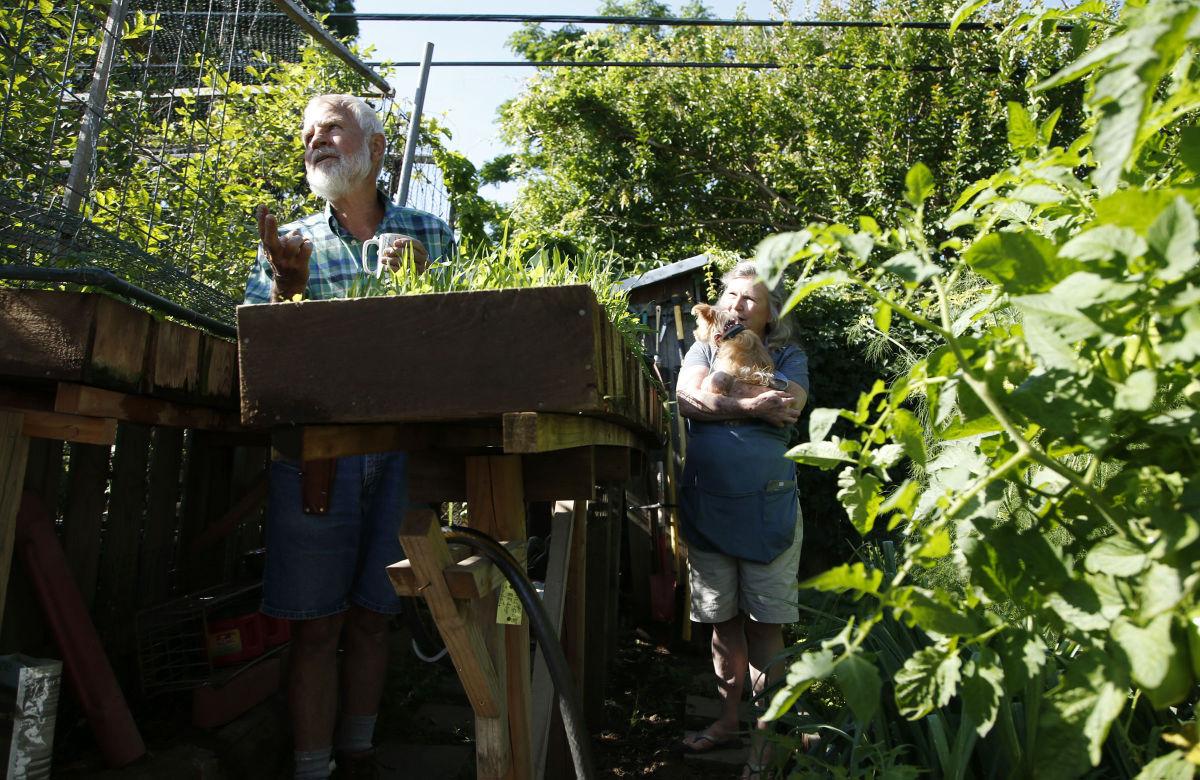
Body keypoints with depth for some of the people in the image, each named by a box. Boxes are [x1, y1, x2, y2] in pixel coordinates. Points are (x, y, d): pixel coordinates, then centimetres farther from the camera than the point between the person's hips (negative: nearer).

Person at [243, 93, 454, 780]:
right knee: (317, 626, 4)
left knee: (372, 617, 12)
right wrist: (287, 284, -13)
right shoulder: (292, 242, 10)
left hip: (403, 450, 1)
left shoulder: (429, 234, 10)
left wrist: (423, 275, -10)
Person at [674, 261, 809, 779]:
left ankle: (764, 735, 17)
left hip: (767, 507, -2)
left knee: (764, 624, 3)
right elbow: (686, 400, -9)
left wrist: (719, 399, -14)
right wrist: (753, 405, -17)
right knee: (722, 621, 13)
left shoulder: (788, 357, 7)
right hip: (706, 507, 3)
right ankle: (727, 720, 31)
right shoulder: (704, 349, 13)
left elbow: (788, 408, -15)